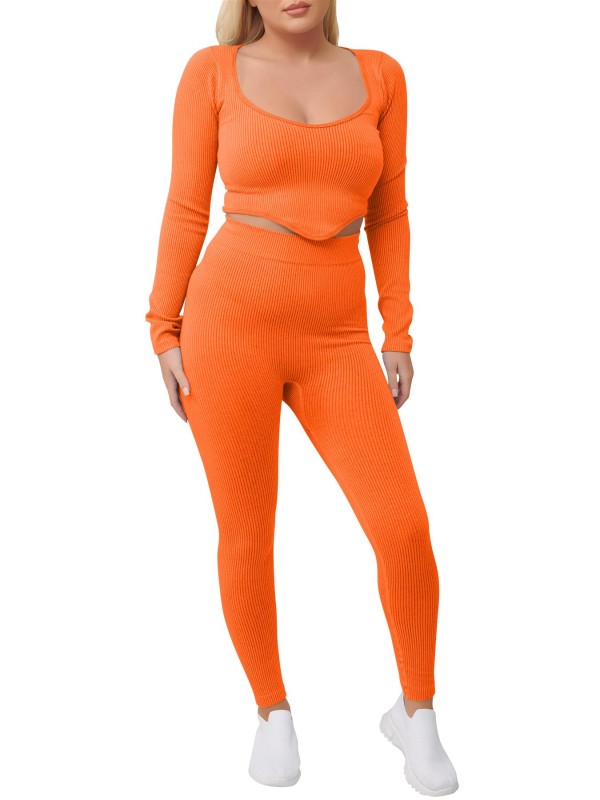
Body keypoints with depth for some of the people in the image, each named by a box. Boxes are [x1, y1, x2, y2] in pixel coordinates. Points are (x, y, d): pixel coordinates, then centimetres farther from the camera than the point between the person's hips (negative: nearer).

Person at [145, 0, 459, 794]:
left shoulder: (378, 75, 8)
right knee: (247, 539, 4)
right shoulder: (213, 72, 1)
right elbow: (186, 209, 3)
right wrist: (164, 334, 0)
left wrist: (400, 336, 6)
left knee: (405, 530, -5)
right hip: (230, 322, -2)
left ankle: (416, 712, 19)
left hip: (335, 344, 2)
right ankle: (273, 713, 28)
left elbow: (388, 213, 10)